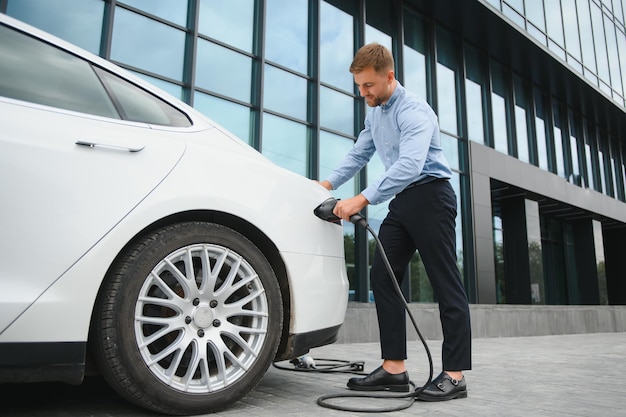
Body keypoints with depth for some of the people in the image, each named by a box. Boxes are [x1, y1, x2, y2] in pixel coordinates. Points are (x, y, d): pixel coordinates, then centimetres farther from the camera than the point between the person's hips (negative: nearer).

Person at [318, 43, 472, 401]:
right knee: (383, 277, 1)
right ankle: (394, 368, 4)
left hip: (430, 196, -9)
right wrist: (329, 184, 14)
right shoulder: (375, 112, 13)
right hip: (403, 201, 9)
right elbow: (359, 154, 23)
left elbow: (410, 164, -31)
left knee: (446, 283, -5)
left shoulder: (413, 110, -17)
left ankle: (455, 375, 0)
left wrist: (362, 200, -35)